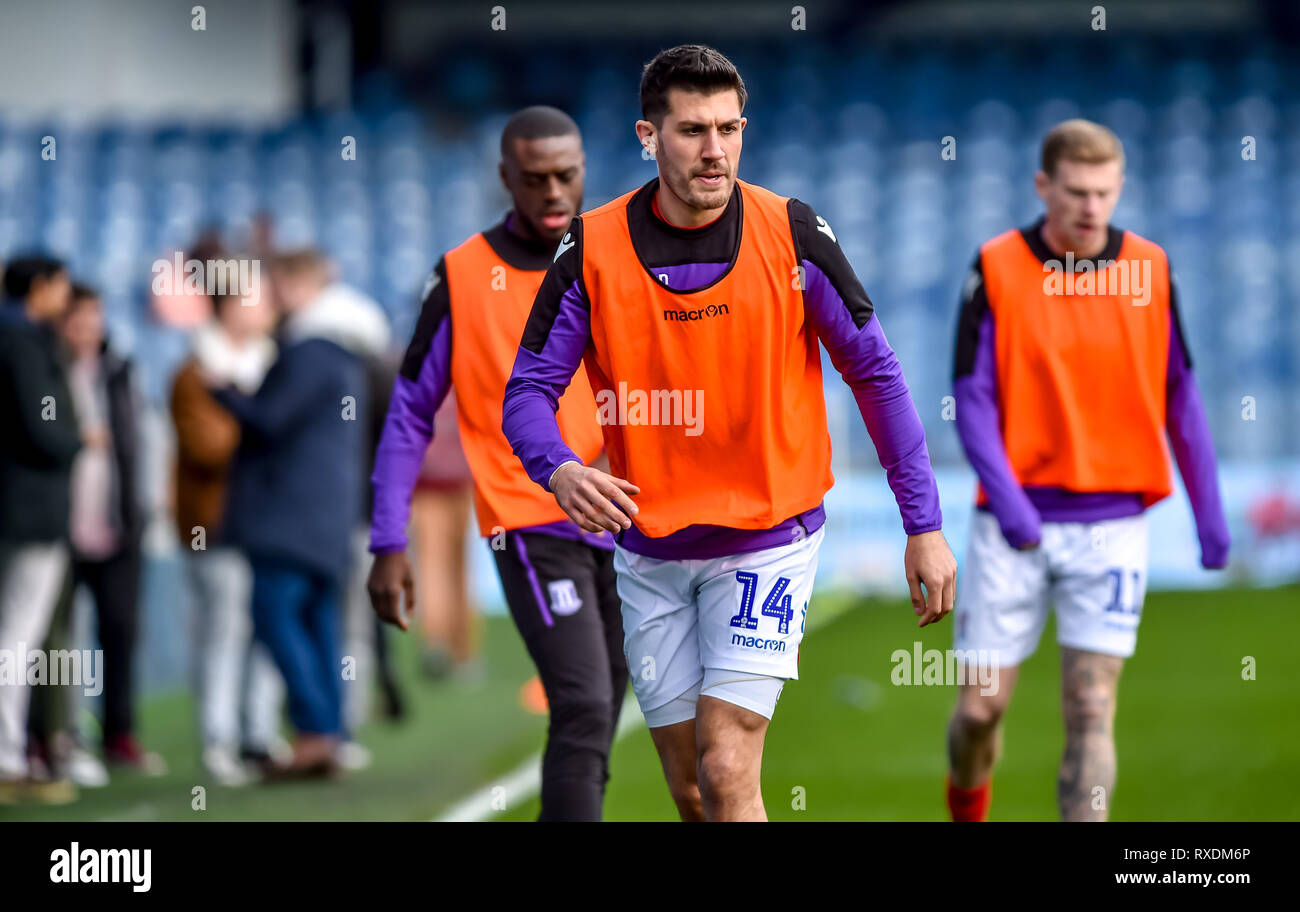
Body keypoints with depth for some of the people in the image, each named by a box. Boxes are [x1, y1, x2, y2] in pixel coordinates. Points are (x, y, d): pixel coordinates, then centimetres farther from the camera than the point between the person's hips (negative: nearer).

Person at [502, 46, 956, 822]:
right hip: (650, 549, 2)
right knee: (691, 792, 8)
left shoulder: (793, 235, -10)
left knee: (727, 775, -15)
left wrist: (925, 526, -5)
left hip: (769, 540, -2)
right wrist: (559, 469, -30)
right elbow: (530, 390, -6)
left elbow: (876, 373, -3)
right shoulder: (592, 249, -8)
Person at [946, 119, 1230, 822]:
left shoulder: (1149, 270, 4)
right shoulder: (997, 268, -2)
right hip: (1018, 523, -1)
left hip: (1112, 522, 1)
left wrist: (1209, 513, 9)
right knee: (981, 704, 3)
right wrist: (1005, 499, -17)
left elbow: (1180, 396, 10)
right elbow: (971, 396, -4)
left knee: (1091, 709, -6)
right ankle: (966, 805, 34)